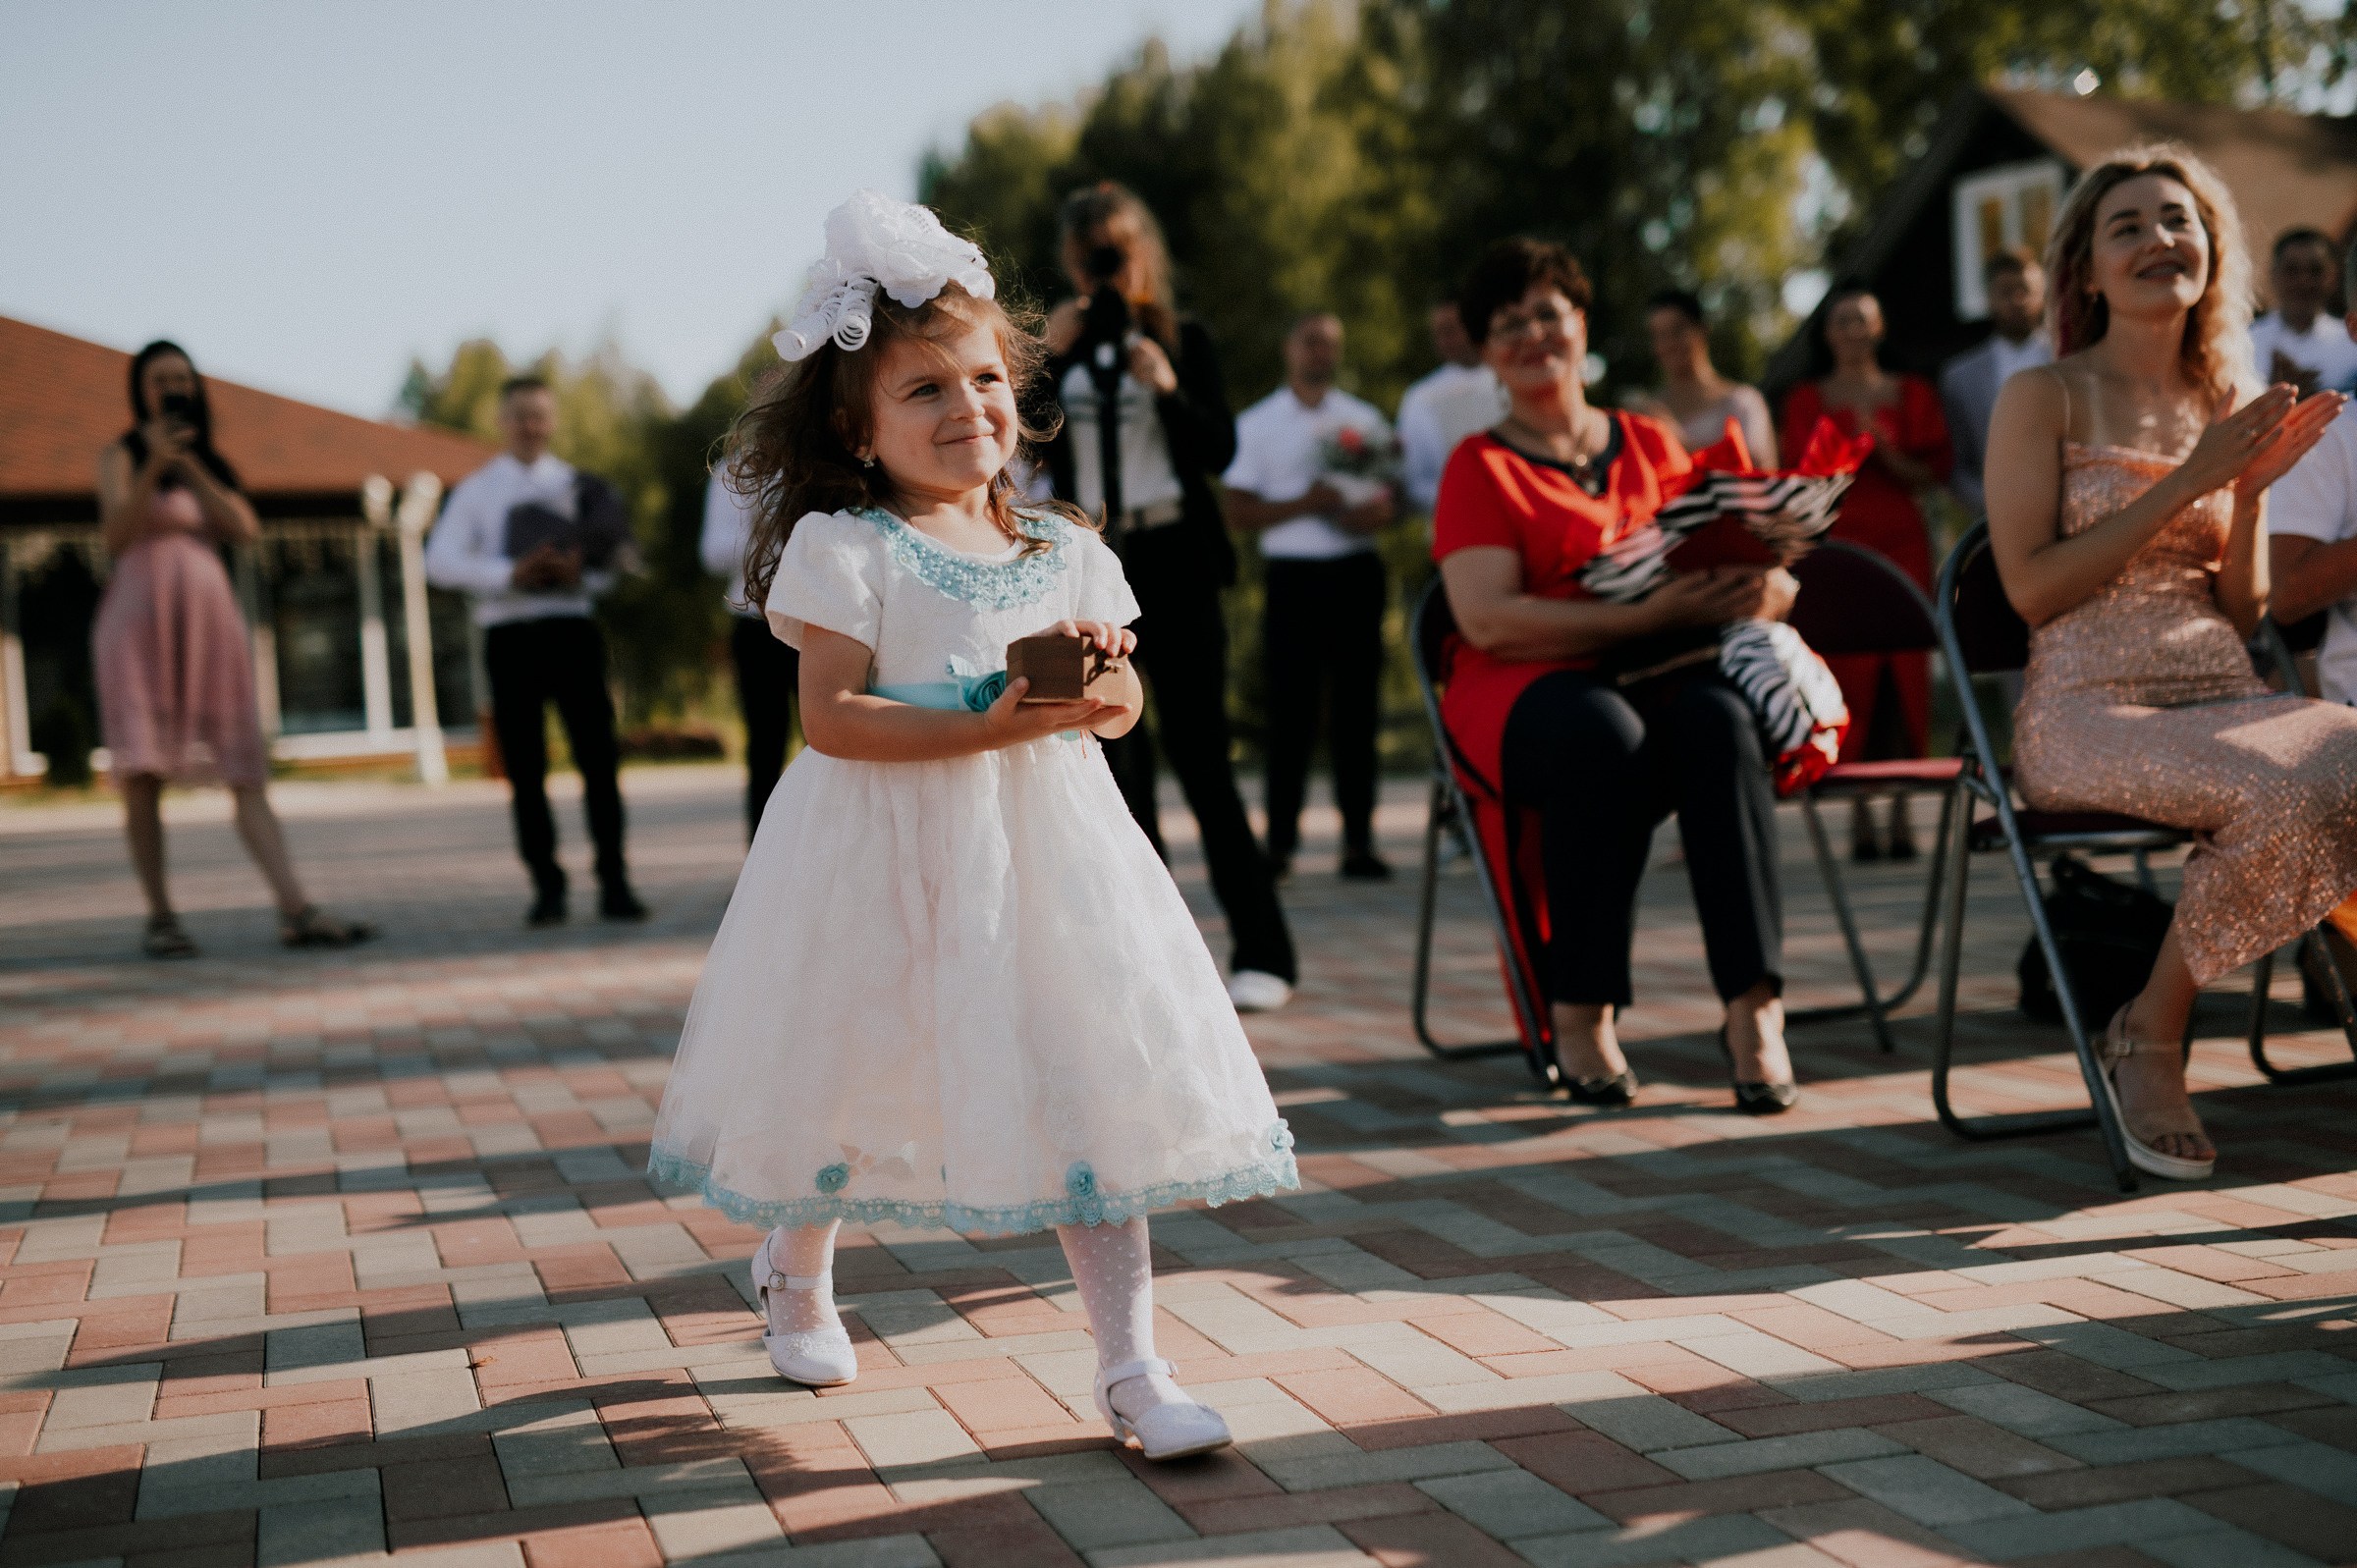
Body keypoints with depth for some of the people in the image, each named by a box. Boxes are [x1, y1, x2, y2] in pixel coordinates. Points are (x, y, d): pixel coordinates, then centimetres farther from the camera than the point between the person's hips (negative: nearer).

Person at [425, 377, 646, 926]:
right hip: (509, 633, 0)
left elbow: (611, 562, 10)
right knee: (525, 767, 2)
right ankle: (546, 887, 8)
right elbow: (440, 562, -2)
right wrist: (511, 573, -16)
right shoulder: (476, 490, 8)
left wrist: (582, 571, -14)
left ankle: (613, 884, 1)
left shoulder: (578, 486, 11)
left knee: (598, 756, -4)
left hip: (572, 627, 0)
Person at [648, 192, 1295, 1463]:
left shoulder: (1060, 549, 8)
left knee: (1091, 1086, -3)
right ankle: (797, 1275, 43)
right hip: (887, 857, -3)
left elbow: (1120, 703, 14)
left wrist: (1103, 681, -10)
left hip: (1039, 847, 4)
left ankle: (1129, 1366, 2)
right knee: (849, 1080, 13)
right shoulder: (844, 549, -8)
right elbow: (833, 716, -16)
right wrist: (989, 726, -23)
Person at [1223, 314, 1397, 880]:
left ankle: (1358, 842, 3)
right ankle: (1280, 841, 2)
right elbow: (1239, 511, 1)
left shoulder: (1365, 420, 14)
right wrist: (1306, 503, -12)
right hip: (1291, 574, -2)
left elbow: (1396, 494, 15)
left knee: (1356, 707, 1)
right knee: (1291, 710, -3)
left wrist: (1378, 510, -8)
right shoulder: (1256, 424, 7)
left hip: (1356, 572, 2)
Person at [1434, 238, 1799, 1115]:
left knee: (1716, 718, -33)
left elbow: (1731, 567, 15)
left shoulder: (1654, 447, 21)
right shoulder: (1481, 468, 7)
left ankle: (1754, 1004, -36)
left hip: (1663, 673, 3)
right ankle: (1580, 1010, -28)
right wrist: (1648, 616, -19)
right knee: (1605, 734, -38)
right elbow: (1487, 620, -9)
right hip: (1532, 688, -3)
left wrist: (1763, 591, -12)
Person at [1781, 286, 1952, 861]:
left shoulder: (1912, 393, 13)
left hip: (1901, 540, 1)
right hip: (1837, 542, -1)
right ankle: (1861, 814, -7)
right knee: (1850, 671, -8)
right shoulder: (1807, 399, 10)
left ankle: (1901, 811, -2)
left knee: (1904, 670, -5)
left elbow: (1935, 473, 8)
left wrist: (1888, 456, -9)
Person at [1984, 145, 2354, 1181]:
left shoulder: (2229, 407, 19)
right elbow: (2032, 588, -8)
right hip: (2088, 711, -5)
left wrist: (2251, 491, 0)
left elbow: (2242, 615, 17)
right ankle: (2151, 1037, -13)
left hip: (2224, 699, 5)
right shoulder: (2045, 398, 4)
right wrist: (2187, 482, -10)